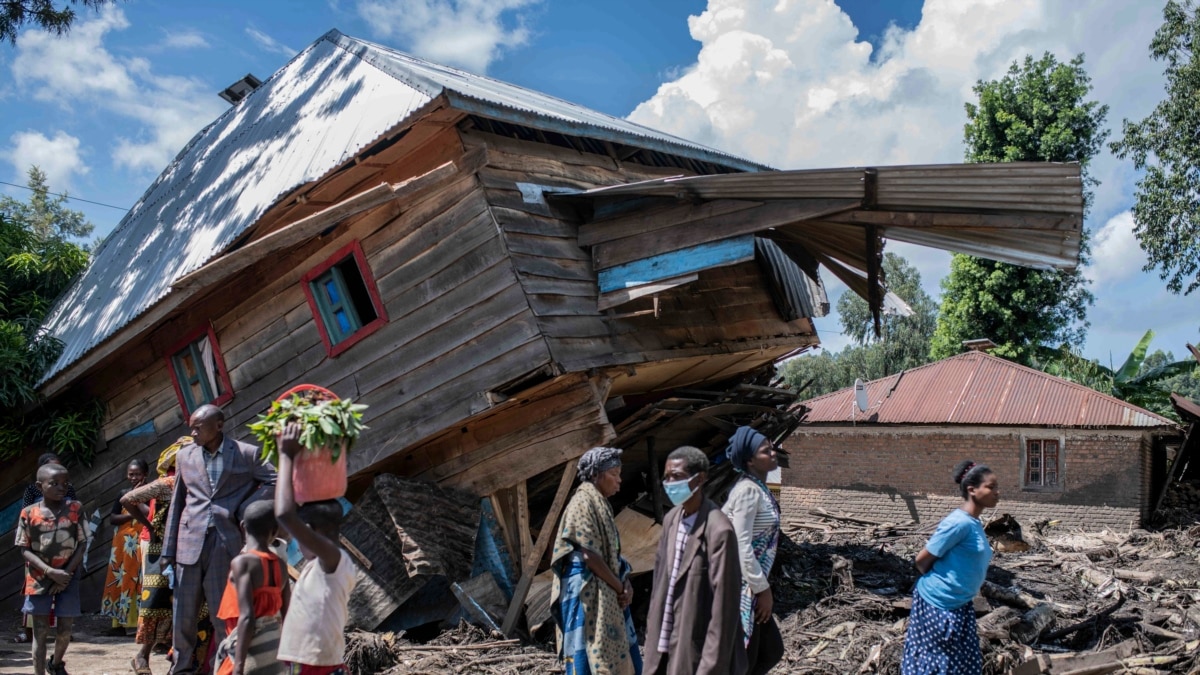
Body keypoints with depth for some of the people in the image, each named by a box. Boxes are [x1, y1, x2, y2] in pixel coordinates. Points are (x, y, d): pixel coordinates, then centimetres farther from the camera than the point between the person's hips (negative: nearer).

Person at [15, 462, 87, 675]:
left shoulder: (75, 509, -3)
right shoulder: (29, 513, -6)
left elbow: (82, 544, -1)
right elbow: (24, 549, -5)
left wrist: (66, 573, -11)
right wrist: (50, 572, -16)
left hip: (68, 577, 1)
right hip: (39, 579, -1)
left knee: (66, 628, 6)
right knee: (41, 631, 3)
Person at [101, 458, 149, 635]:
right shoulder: (123, 495, 11)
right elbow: (112, 518, 3)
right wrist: (131, 515, -12)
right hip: (123, 546, 4)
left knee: (140, 582, -6)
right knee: (120, 581, 4)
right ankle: (118, 623, 11)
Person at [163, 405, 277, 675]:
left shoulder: (246, 454, -1)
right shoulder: (185, 455, 10)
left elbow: (275, 482, 1)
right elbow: (176, 504, 12)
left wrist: (244, 508, -7)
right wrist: (168, 549, 9)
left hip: (226, 543, -3)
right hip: (190, 542, 3)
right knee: (183, 613, 7)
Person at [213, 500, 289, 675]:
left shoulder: (242, 562, -12)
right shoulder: (279, 565, 6)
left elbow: (246, 618, -20)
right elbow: (286, 615, 9)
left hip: (250, 652, -7)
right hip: (272, 651, 7)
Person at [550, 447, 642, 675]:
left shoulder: (601, 505, 15)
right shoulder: (583, 503, -13)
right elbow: (589, 556, -19)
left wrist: (625, 585, -2)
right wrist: (620, 588, -10)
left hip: (607, 593, 10)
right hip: (586, 592, -10)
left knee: (618, 656, 11)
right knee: (588, 656, -6)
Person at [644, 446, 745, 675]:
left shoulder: (718, 531, -19)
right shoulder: (671, 520, 3)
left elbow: (724, 605, -18)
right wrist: (654, 635, 11)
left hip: (698, 649, -7)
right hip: (668, 647, 7)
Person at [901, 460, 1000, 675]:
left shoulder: (975, 524, 8)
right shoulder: (959, 522, -20)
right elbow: (922, 560, -15)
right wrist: (935, 583, 1)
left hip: (959, 606, 9)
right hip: (938, 604, -9)